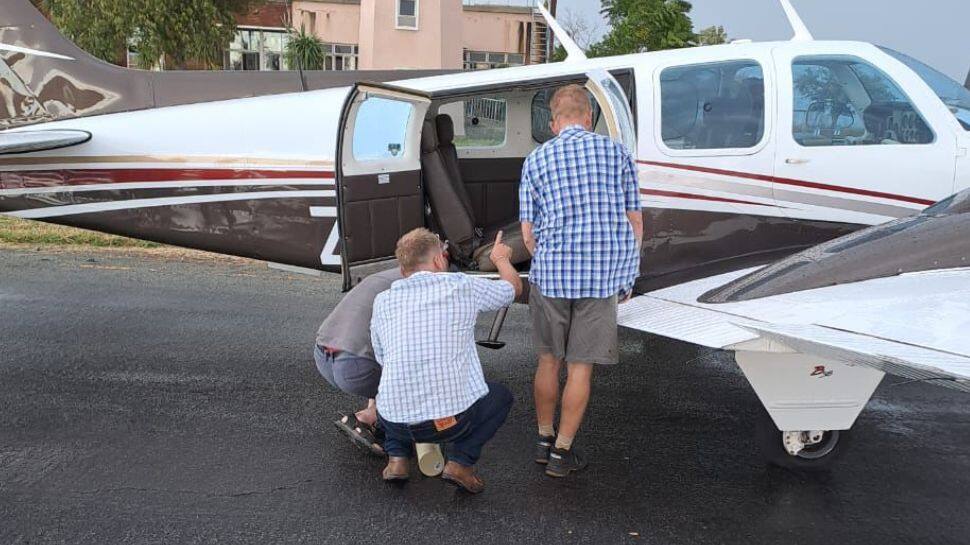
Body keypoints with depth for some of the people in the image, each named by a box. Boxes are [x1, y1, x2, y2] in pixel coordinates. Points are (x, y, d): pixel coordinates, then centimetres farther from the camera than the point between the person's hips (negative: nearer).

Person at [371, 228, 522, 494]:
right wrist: (501, 257, 38)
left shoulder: (383, 301, 7)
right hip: (452, 419, -3)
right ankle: (460, 462, 7)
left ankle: (397, 458, 17)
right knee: (500, 395, 25)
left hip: (395, 420, 4)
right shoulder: (462, 287, -1)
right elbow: (514, 287, 17)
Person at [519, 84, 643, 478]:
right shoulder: (617, 152, 4)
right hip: (603, 278, -1)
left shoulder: (536, 160, 5)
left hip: (550, 275, 1)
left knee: (549, 361, 17)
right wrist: (628, 276, 14)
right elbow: (635, 221, 4)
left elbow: (528, 234, 3)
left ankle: (544, 441, 29)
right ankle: (562, 452, 15)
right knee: (580, 367, 8)